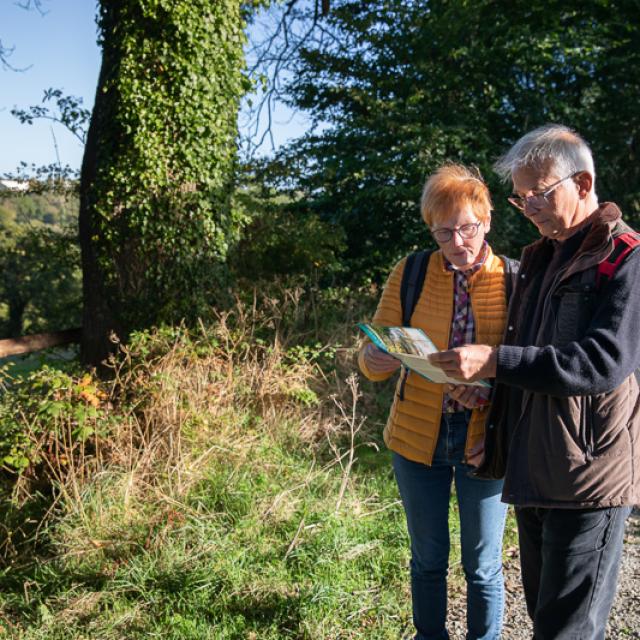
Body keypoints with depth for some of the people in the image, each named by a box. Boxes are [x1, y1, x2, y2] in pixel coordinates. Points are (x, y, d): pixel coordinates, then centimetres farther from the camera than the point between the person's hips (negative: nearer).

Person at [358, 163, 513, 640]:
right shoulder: (409, 274, -3)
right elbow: (375, 362, -3)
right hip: (419, 438, 1)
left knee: (483, 566, 12)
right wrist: (375, 360, -26)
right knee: (428, 560, 17)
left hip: (484, 441, -1)